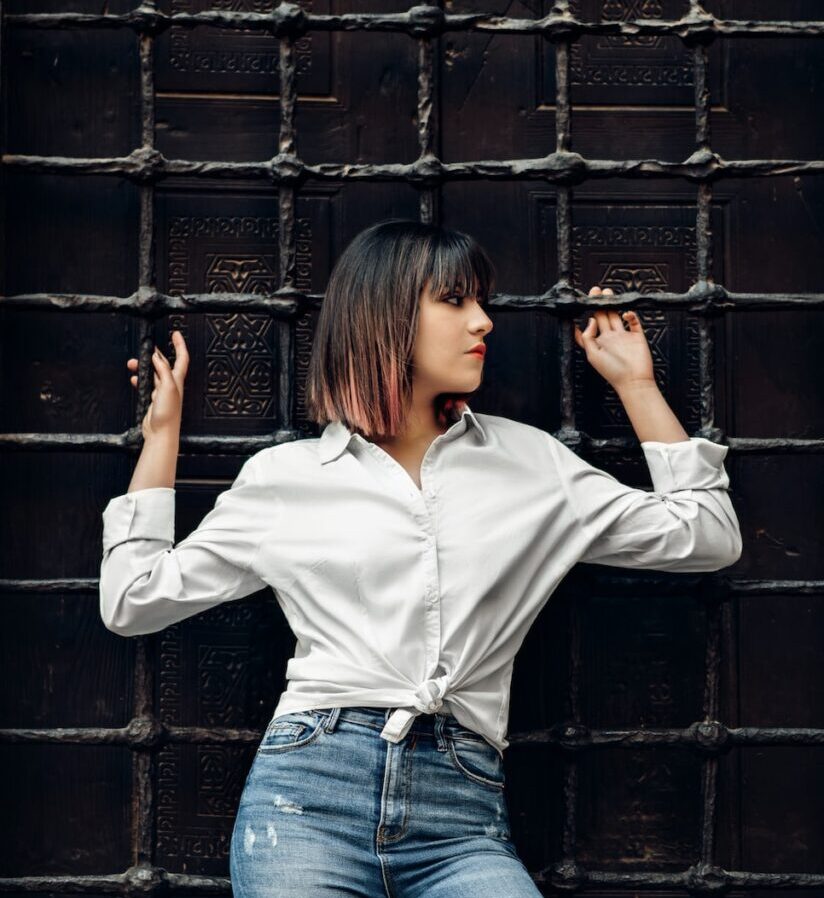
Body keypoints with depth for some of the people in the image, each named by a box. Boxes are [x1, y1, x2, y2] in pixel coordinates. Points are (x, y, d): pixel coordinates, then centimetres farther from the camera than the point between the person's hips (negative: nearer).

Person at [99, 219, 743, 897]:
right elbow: (134, 598, 15)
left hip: (463, 820, 1)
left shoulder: (529, 462, 16)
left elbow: (707, 536, 17)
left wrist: (635, 382, 20)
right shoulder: (284, 477, 13)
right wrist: (163, 428, 19)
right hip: (309, 794, -1)